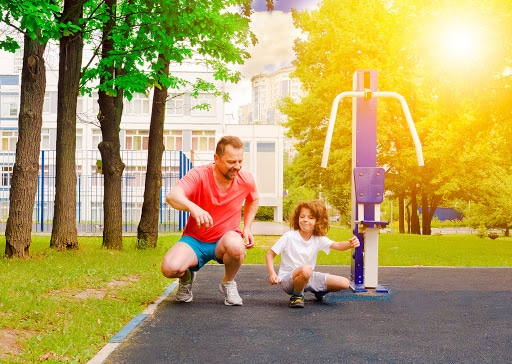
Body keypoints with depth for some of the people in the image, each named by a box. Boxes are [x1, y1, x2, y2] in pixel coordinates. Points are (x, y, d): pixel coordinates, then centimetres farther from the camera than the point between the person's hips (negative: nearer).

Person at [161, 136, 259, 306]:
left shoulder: (246, 180, -8)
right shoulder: (199, 175, -19)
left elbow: (253, 201, 18)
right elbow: (172, 196, -38)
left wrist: (247, 228, 4)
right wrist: (192, 207, -59)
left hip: (225, 240, 1)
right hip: (195, 240, -1)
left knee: (236, 245, -38)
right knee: (170, 267, -30)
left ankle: (228, 282, -3)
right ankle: (187, 278, 10)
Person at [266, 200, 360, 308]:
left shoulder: (319, 239, -3)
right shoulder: (289, 236, -14)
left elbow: (337, 245, -19)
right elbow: (269, 255, -9)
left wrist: (350, 244, -41)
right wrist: (272, 274, -24)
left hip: (308, 278, 5)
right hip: (287, 279, -5)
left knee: (344, 283, -5)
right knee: (306, 269, -41)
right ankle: (297, 295, -11)